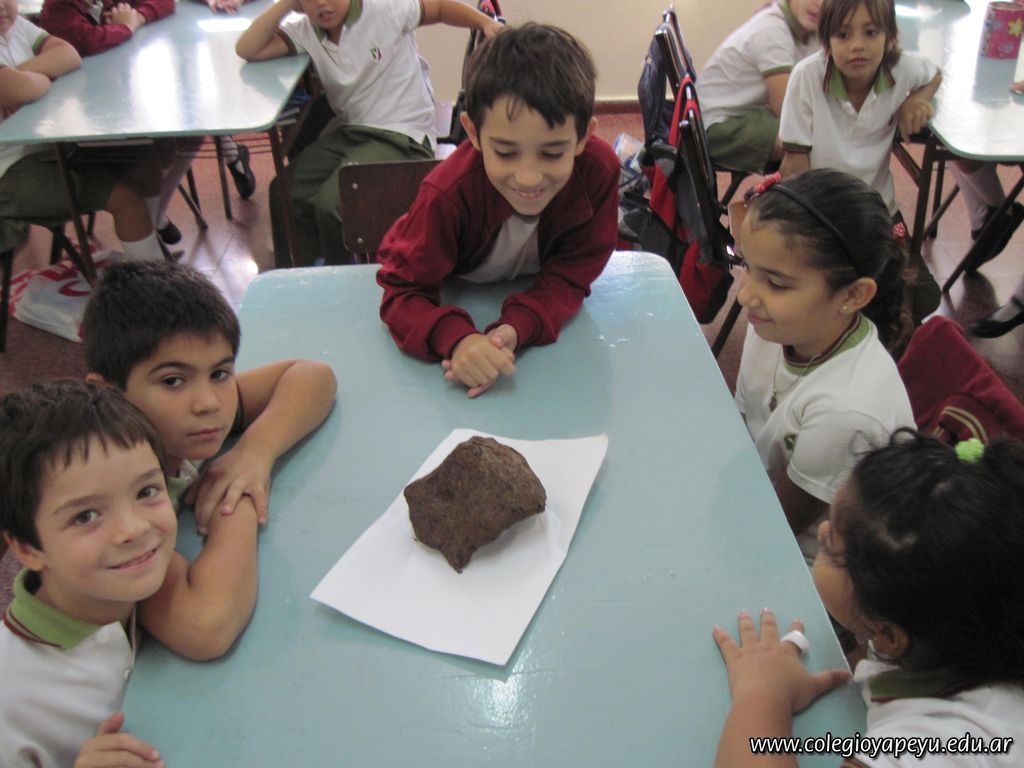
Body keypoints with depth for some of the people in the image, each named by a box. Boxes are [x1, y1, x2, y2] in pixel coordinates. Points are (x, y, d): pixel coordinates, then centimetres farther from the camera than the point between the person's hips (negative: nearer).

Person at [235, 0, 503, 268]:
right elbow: (247, 50, -7)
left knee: (331, 203, -24)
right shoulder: (305, 31, 2)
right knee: (284, 192, -11)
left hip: (400, 136, -5)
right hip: (346, 131, 6)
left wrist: (487, 23, -14)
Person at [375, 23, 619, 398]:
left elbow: (569, 277, -23)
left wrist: (515, 330, -44)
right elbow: (403, 292, -31)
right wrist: (456, 339, -53)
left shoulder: (599, 169, -31)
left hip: (531, 297, 1)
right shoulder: (450, 193, -36)